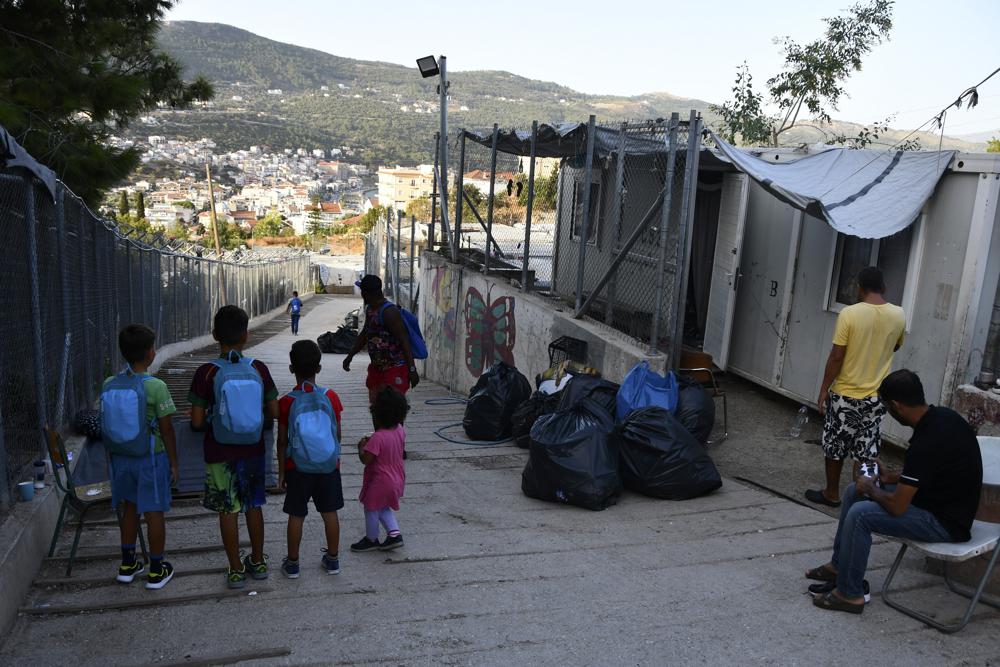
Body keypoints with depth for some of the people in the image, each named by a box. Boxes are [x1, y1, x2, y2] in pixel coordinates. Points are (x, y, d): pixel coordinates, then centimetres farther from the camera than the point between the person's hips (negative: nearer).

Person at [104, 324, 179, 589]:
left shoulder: (109, 385, -3)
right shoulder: (156, 387, -19)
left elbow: (107, 423, 5)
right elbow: (166, 429, -15)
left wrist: (115, 453, 18)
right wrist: (173, 462, -4)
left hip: (121, 456, 5)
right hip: (151, 458, -5)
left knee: (130, 507, 20)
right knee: (153, 512, 6)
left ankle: (127, 565, 31)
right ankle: (157, 570, 15)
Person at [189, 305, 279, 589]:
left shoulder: (206, 372, -15)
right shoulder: (258, 369, -9)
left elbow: (196, 421, -12)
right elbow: (274, 412, -3)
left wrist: (208, 424, 9)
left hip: (220, 454, -2)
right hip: (253, 451, 3)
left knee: (228, 511, 9)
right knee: (254, 506, 18)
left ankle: (236, 569, 19)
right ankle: (258, 561, 29)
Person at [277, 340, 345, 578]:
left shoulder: (286, 402, -11)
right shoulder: (331, 397, -7)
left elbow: (282, 440, -6)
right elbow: (337, 434, 0)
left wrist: (281, 471, 4)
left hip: (297, 467, -1)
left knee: (296, 515, 9)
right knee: (330, 512, 12)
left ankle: (292, 563, 19)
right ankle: (332, 560, 22)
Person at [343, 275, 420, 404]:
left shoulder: (389, 311, -20)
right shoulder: (370, 309, 10)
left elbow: (404, 341, -22)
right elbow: (364, 334, 26)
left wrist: (412, 369, -25)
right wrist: (350, 356, 31)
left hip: (395, 368, -9)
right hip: (377, 367, 9)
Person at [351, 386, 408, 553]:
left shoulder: (378, 438, -29)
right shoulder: (400, 430, -6)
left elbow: (365, 459, -25)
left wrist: (361, 447, -6)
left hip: (380, 482, -8)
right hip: (396, 478, 8)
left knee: (371, 509, 15)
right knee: (383, 507, 27)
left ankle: (371, 539, 32)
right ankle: (394, 533, 18)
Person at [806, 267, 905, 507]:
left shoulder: (849, 313, -16)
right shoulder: (898, 315, -3)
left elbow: (836, 357, -15)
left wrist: (823, 390, -6)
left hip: (845, 393, -3)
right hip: (875, 396, 4)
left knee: (834, 446, 11)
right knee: (867, 451, 12)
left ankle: (831, 493, 22)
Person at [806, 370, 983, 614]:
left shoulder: (926, 442, -32)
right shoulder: (943, 416, -2)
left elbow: (896, 507, -26)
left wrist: (871, 488, -7)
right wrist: (893, 477, 8)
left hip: (946, 524, -10)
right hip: (944, 499, 10)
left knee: (860, 514, -20)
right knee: (854, 492, 10)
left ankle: (849, 594, -4)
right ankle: (838, 565, 22)